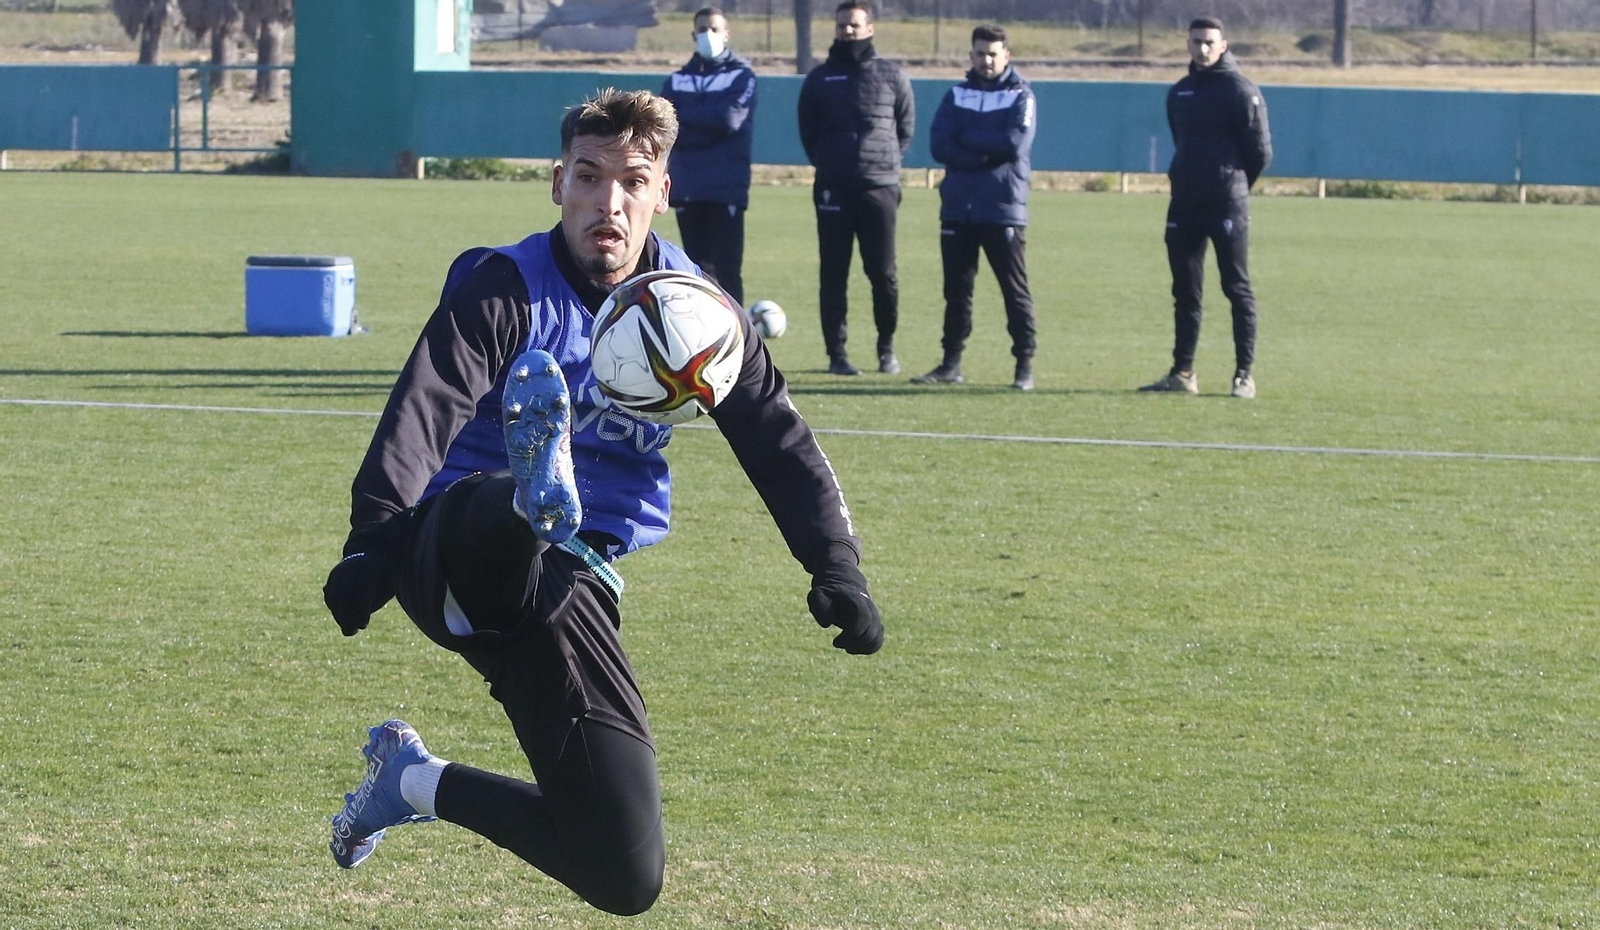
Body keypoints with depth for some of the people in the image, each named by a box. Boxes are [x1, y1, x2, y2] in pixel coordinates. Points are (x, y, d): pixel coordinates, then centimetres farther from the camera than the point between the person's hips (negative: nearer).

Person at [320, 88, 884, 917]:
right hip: (454, 547, -4)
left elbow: (780, 444, 11)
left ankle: (422, 784, 18)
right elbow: (419, 417, -17)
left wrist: (836, 568, -6)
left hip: (567, 592, 4)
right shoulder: (504, 288, -2)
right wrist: (371, 543, -34)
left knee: (627, 878, -3)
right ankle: (538, 495, -79)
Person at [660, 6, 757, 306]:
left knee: (727, 269, -8)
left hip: (726, 190, -4)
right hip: (687, 188, 4)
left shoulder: (741, 76, 3)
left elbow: (730, 119, -13)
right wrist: (708, 122, -10)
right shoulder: (678, 79, 13)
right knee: (697, 270, 8)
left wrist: (686, 116, -3)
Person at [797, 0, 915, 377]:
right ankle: (837, 352, 3)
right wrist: (826, 163, 7)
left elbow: (906, 127, 11)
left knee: (882, 273, -2)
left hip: (879, 186, -1)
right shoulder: (820, 78, 7)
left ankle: (887, 348, 13)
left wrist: (888, 162, 5)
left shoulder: (891, 76, 5)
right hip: (833, 189, 1)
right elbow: (808, 132, 14)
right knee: (833, 274, 0)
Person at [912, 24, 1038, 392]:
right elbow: (939, 146, -2)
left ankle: (1025, 365, 0)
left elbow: (1015, 143, -14)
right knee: (956, 289, 8)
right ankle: (952, 363, 13)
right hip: (957, 209, 4)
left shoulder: (1020, 96, 2)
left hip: (1004, 210, -4)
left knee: (1015, 289, -3)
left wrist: (967, 139, -7)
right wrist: (984, 156, -14)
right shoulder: (957, 95, 11)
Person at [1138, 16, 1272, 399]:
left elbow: (1260, 151, -5)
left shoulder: (1240, 91, -7)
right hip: (1184, 203, 6)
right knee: (1185, 289, 8)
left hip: (1227, 204, -6)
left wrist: (1233, 184, 7)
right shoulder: (1179, 93, 13)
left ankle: (1245, 374, -3)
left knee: (1238, 288, -4)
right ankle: (1182, 372, 13)